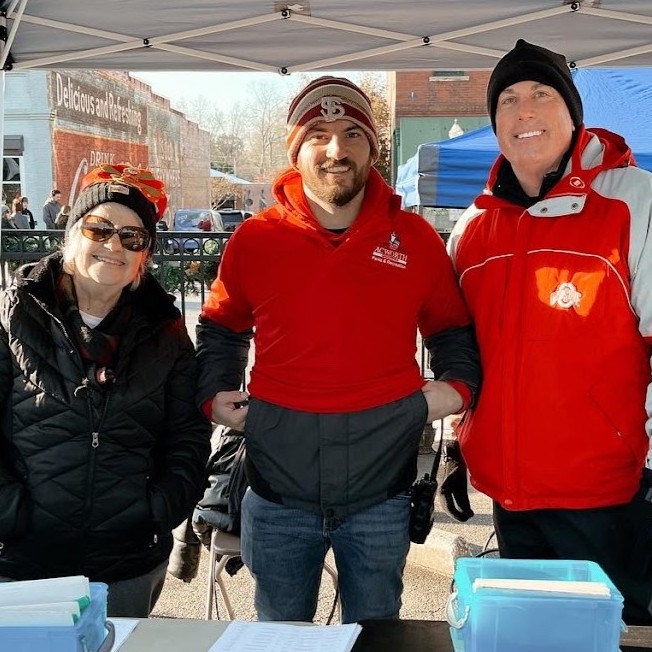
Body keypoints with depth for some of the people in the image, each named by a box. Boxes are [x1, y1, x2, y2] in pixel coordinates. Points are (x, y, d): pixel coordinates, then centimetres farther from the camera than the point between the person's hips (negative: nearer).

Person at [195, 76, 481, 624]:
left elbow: (452, 330, 13)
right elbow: (219, 329, 14)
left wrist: (457, 385, -3)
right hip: (278, 494, 0)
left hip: (380, 492, 0)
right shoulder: (254, 239, -2)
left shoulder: (416, 239, -1)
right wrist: (215, 394, 1)